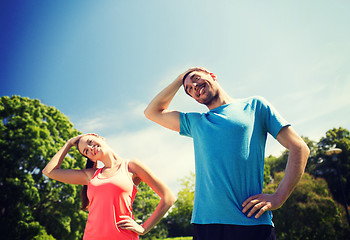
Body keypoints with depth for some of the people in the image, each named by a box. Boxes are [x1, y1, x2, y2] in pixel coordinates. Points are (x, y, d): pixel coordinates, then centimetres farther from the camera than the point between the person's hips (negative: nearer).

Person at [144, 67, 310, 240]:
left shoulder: (254, 105, 8)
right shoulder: (195, 122, 17)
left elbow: (299, 148, 4)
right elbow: (152, 112, 21)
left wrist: (278, 198, -7)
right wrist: (180, 80, 20)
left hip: (252, 222, -2)